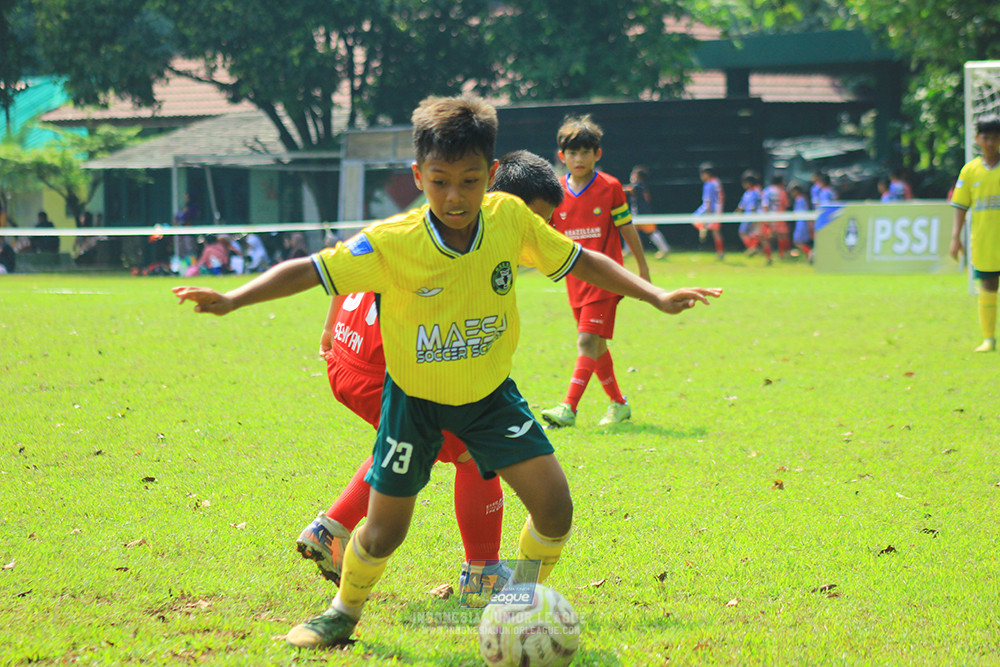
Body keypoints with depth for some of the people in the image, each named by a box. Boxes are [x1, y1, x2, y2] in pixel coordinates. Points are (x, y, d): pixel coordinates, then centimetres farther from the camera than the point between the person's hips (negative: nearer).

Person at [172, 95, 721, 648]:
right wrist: (231, 299, -35)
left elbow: (579, 261, -2)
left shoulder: (511, 219, -17)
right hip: (414, 396, -2)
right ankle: (343, 613, 32)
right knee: (385, 529, 2)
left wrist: (656, 296, -5)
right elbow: (309, 271, -23)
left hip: (489, 391, 2)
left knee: (554, 503, -12)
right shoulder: (390, 244, -26)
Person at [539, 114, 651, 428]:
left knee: (588, 341, -14)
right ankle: (618, 403, 26)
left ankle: (569, 408, -21)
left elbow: (627, 229, 3)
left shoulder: (610, 187, -5)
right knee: (595, 345, 12)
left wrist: (643, 268, 8)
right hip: (576, 281, 5)